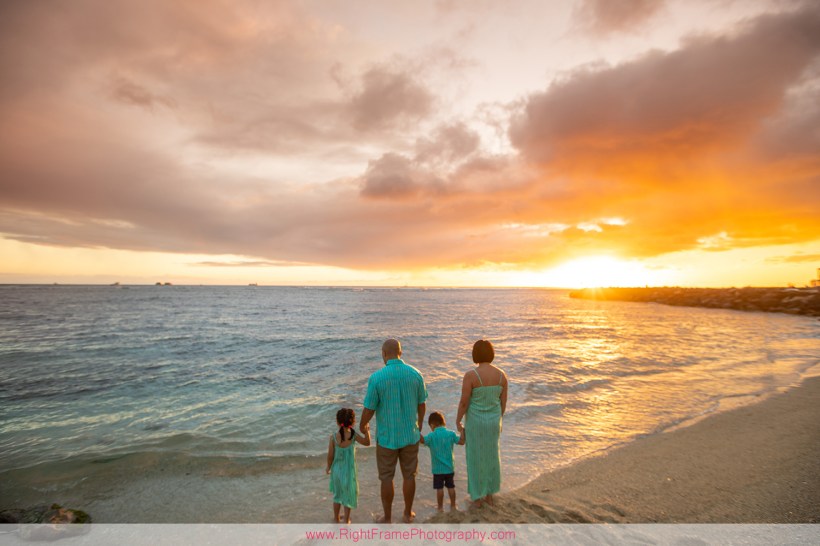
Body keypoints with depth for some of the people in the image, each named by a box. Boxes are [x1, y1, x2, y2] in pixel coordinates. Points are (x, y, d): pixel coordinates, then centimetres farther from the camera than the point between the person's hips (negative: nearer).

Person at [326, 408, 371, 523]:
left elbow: (330, 456, -9)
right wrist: (366, 430, 0)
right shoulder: (354, 435, -19)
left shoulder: (333, 437, -17)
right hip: (349, 470, -2)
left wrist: (328, 467, 8)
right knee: (348, 495, 17)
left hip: (336, 470, 2)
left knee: (337, 495, 23)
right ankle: (346, 520, 27)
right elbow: (367, 442, -5)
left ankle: (336, 518, 37)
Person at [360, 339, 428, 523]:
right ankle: (408, 514, 35)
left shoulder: (376, 377, -19)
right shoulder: (415, 374, -9)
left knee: (386, 477, 15)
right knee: (409, 475, 19)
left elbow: (369, 409, -12)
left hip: (386, 436, -2)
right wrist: (419, 426, 18)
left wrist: (363, 425, 9)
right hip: (410, 434, 3)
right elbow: (422, 405, 1)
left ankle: (387, 517, 29)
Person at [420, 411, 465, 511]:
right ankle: (453, 505, 27)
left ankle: (440, 507, 18)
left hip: (437, 469, -3)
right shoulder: (451, 434, -8)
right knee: (451, 487, 17)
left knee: (439, 488, 10)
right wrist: (462, 431, 9)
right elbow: (461, 442, -3)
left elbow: (422, 440, -24)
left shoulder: (432, 436, -17)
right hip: (449, 468, 3)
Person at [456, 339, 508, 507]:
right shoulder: (501, 374, -10)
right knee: (491, 457, 24)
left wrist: (458, 421, -2)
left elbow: (463, 402, -19)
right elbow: (503, 402, -1)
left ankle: (478, 497, 32)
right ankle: (489, 496, 38)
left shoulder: (470, 375, -25)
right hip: (493, 421, 4)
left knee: (476, 458, 16)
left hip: (475, 422, -4)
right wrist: (498, 420, 16)